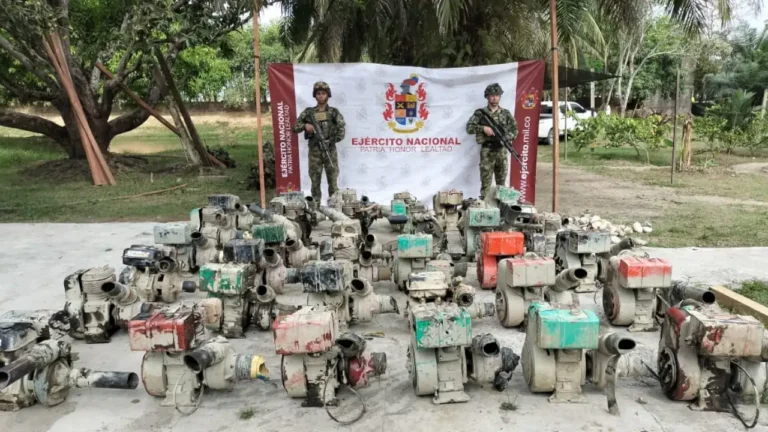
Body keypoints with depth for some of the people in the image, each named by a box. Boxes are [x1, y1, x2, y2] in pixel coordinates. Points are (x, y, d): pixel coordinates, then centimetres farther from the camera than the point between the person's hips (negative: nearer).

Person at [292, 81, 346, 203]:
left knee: (333, 182, 1)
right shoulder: (308, 112, 6)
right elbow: (295, 127, 6)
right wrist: (305, 125, -13)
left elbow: (341, 131, -4)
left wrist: (330, 141, -12)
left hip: (330, 151, -1)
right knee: (315, 182, 6)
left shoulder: (334, 112, 2)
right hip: (314, 151, 1)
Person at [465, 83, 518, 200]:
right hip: (487, 151, -3)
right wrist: (483, 128, -20)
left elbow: (514, 130, 9)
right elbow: (469, 128, -7)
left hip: (502, 151, 3)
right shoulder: (480, 113, 1)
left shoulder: (506, 113, 9)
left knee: (501, 183, 10)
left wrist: (507, 138, -9)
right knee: (485, 182, -3)